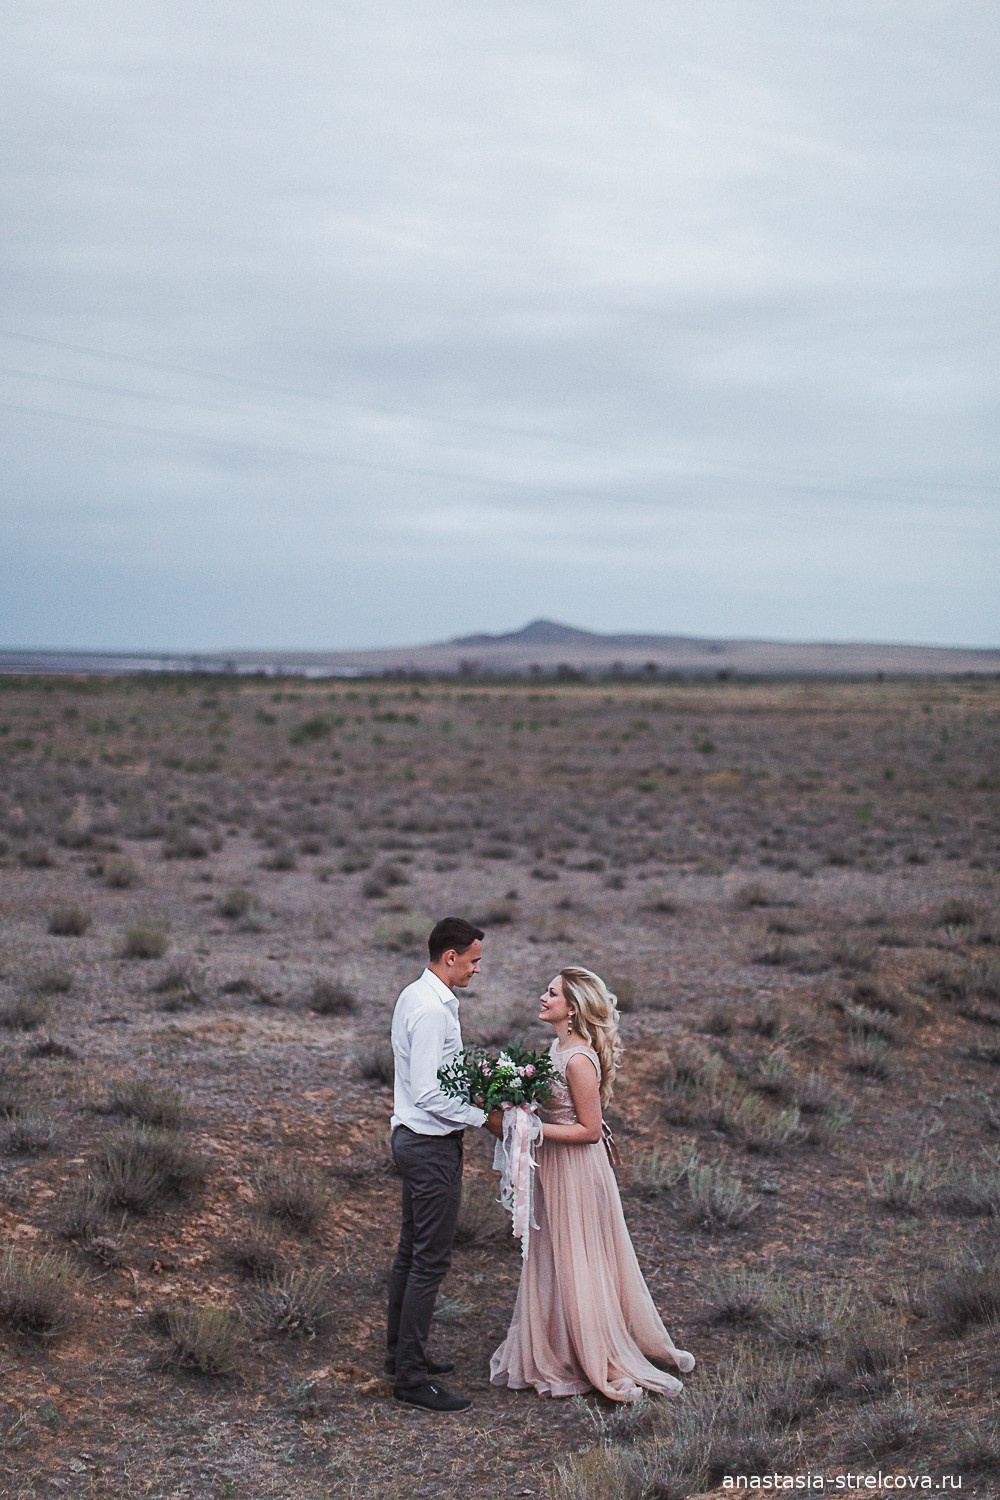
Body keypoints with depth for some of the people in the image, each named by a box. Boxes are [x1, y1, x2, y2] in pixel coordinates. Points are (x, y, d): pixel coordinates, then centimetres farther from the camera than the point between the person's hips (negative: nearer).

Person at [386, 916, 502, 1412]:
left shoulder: (415, 996, 11)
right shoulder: (432, 1009, -22)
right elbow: (428, 1094, -25)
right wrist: (484, 1117, -17)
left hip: (413, 1138, 11)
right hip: (432, 1146, -11)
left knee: (411, 1250, 19)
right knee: (431, 1259, -5)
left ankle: (400, 1352, 30)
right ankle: (411, 1376, 0)